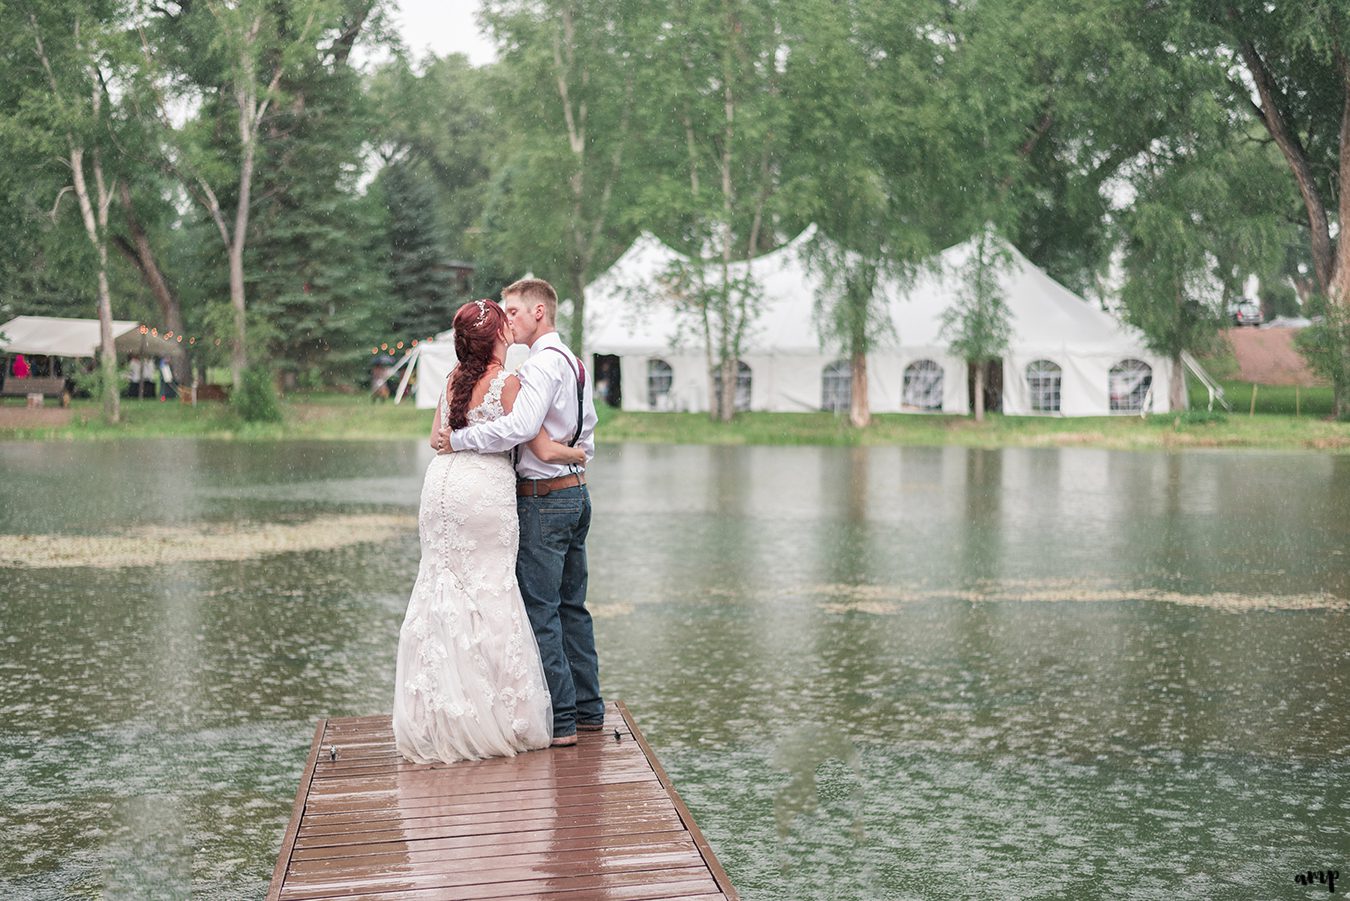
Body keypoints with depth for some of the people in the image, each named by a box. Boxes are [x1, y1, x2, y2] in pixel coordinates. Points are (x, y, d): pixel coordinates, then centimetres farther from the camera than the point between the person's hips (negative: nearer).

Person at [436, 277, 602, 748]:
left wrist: (459, 439, -21)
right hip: (575, 492, 10)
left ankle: (559, 720, -3)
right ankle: (588, 708, 22)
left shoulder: (542, 363, -15)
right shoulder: (574, 362, 16)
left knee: (539, 609, -5)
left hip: (544, 498, -10)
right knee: (572, 606, 15)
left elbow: (519, 426, -29)